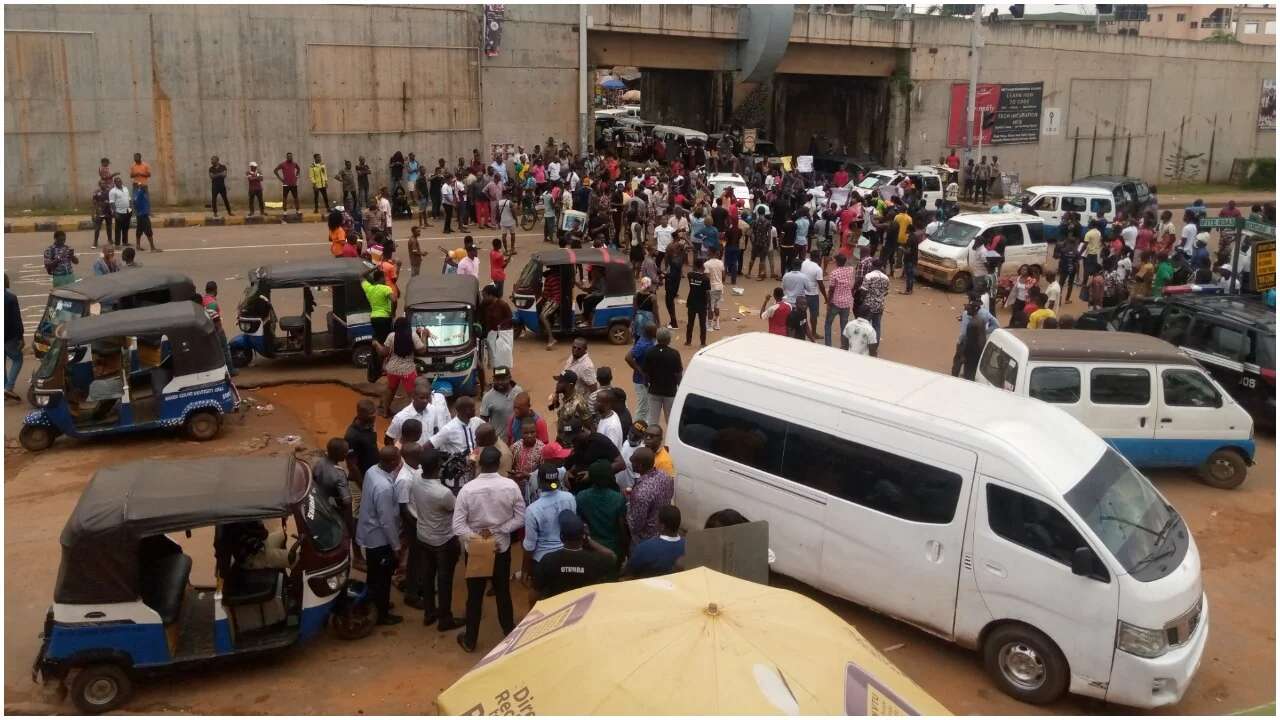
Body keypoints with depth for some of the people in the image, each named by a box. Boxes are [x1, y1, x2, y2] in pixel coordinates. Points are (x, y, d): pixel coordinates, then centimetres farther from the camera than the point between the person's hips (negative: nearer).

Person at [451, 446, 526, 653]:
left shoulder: (467, 489, -18)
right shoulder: (511, 486, -14)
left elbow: (458, 526, -19)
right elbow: (520, 519, -10)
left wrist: (476, 539, -17)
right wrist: (496, 530, -12)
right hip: (502, 547, 1)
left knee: (474, 595, 14)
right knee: (503, 592, 20)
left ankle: (470, 640, 28)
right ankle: (509, 633, 35)